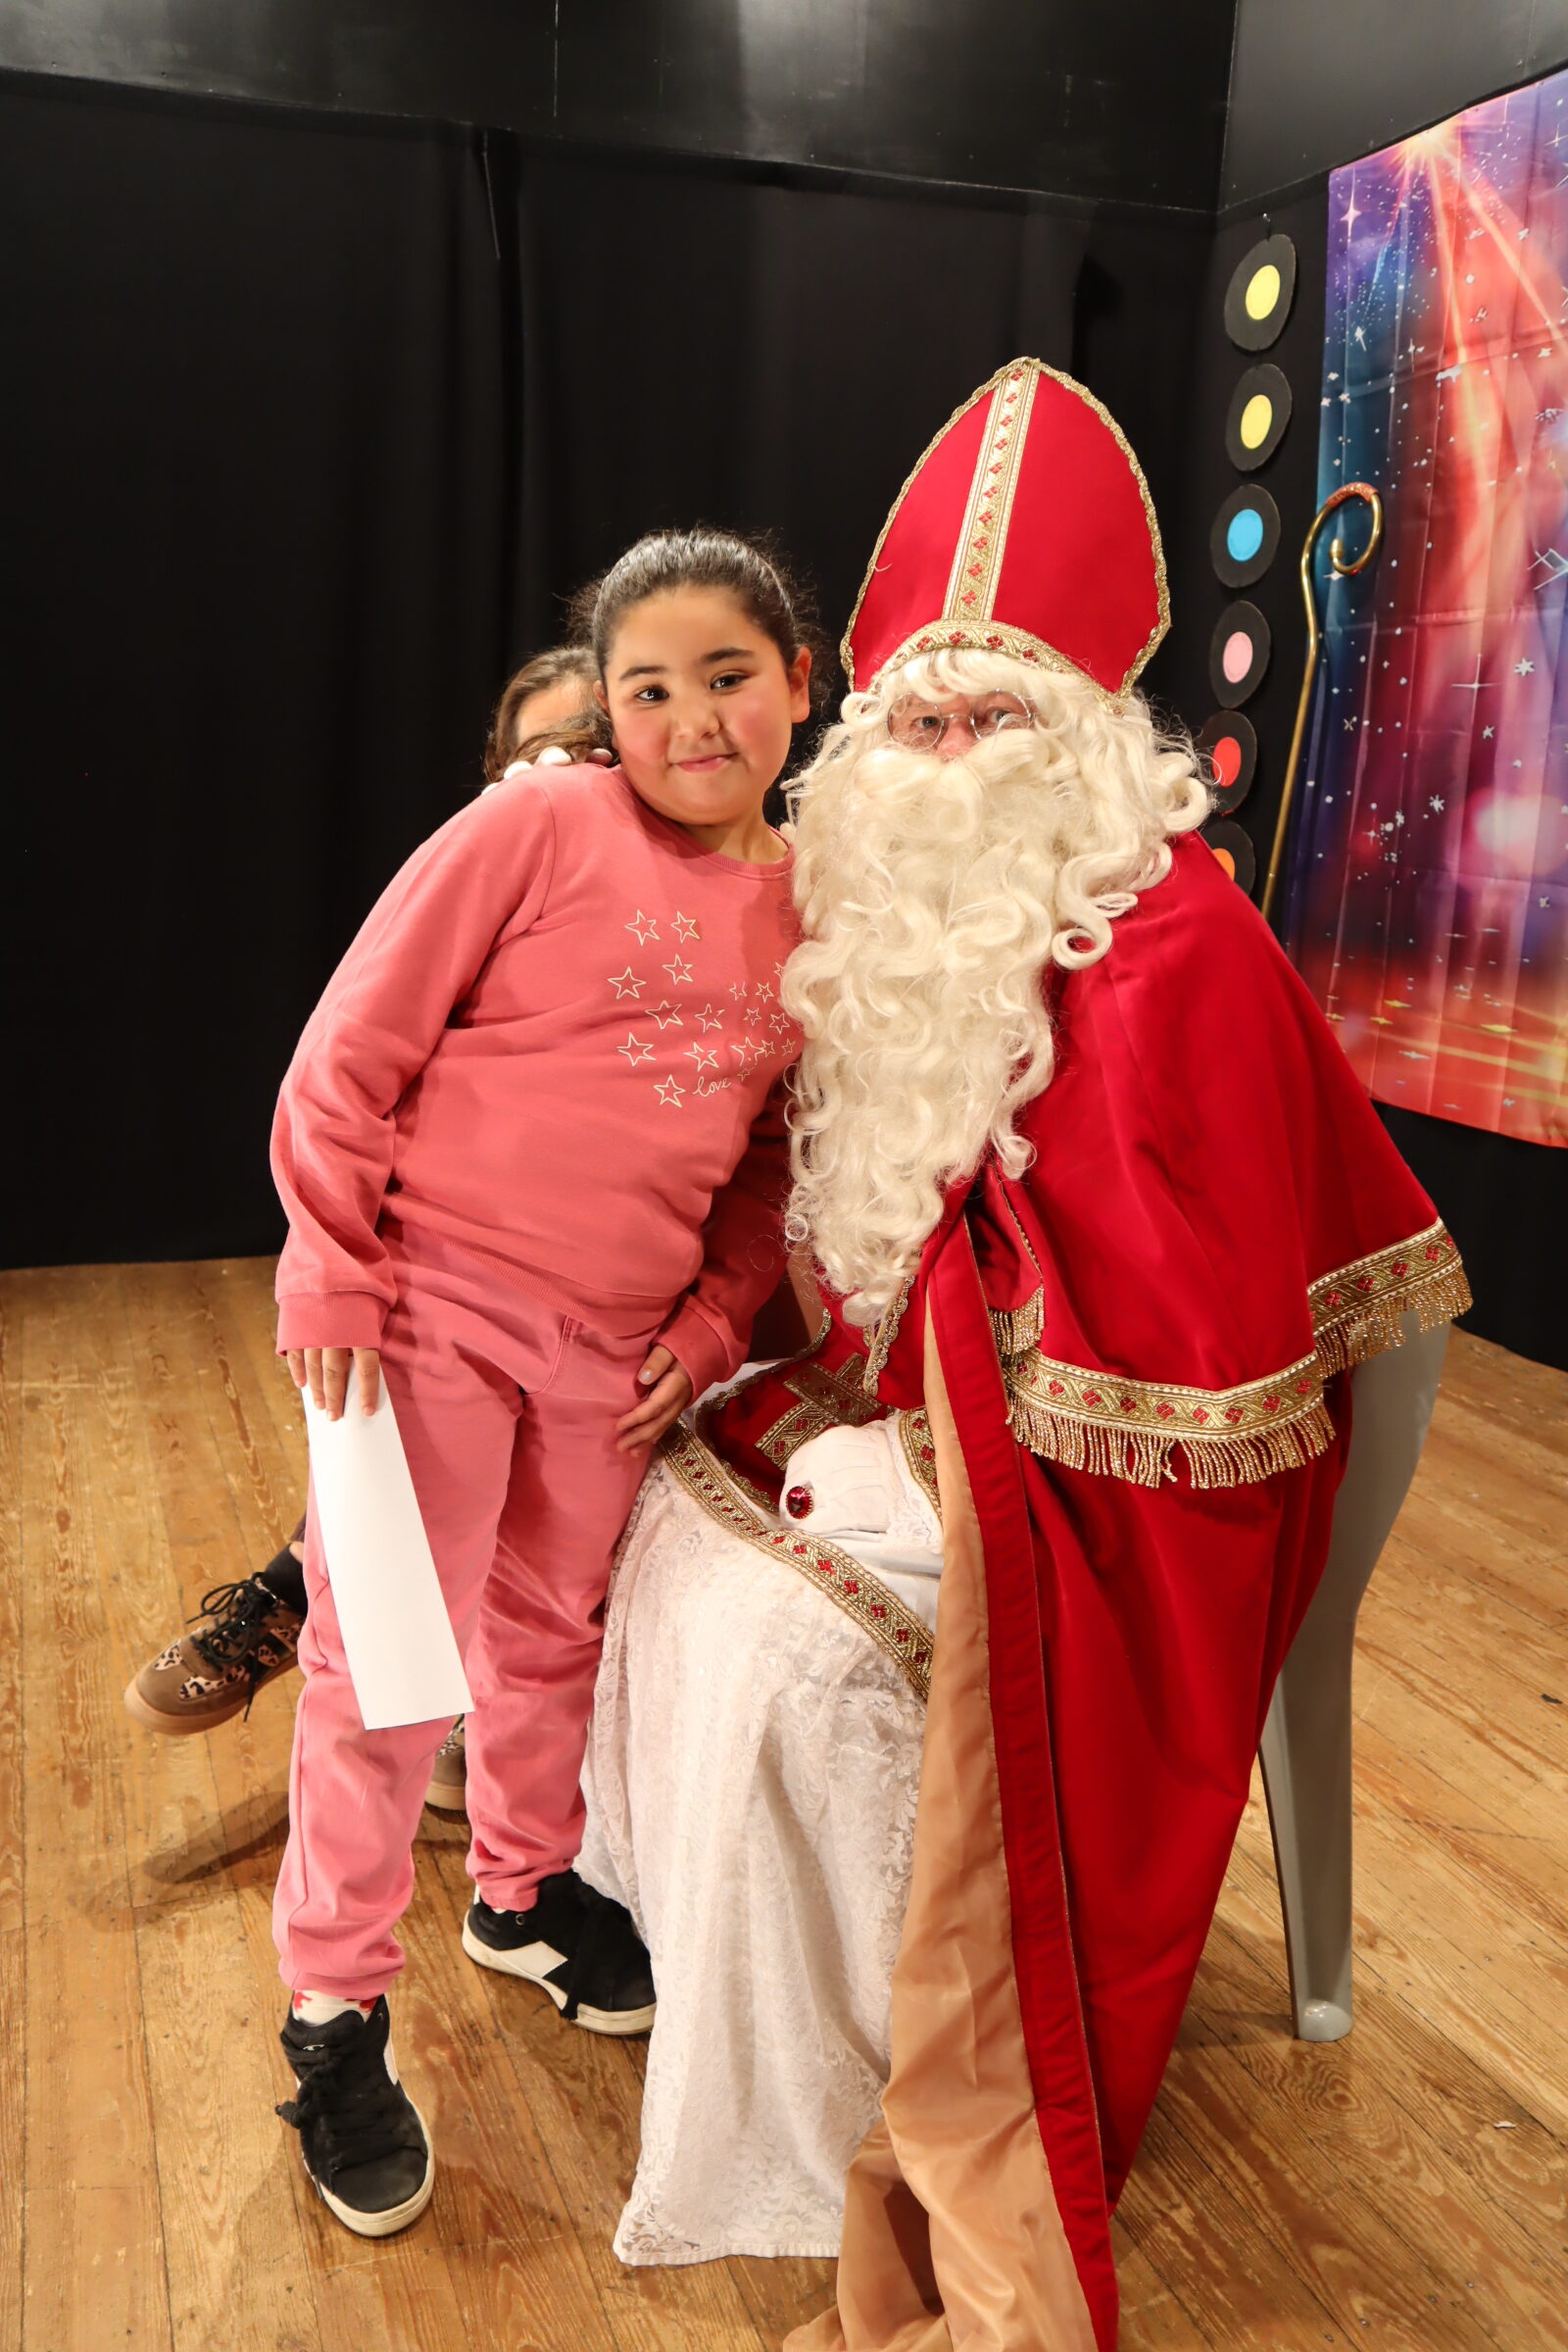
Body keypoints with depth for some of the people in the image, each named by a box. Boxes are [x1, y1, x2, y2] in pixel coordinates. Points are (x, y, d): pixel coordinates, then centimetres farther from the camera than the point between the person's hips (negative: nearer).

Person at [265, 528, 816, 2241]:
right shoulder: (537, 827, -12)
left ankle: (524, 1888, 45)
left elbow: (771, 1161, 11)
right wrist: (333, 1277, -12)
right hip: (433, 1311, -4)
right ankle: (336, 2007, 21)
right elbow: (349, 1054, -11)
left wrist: (709, 1324, 2)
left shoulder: (810, 902, 4)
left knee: (551, 1631, 21)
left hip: (614, 1353, 5)